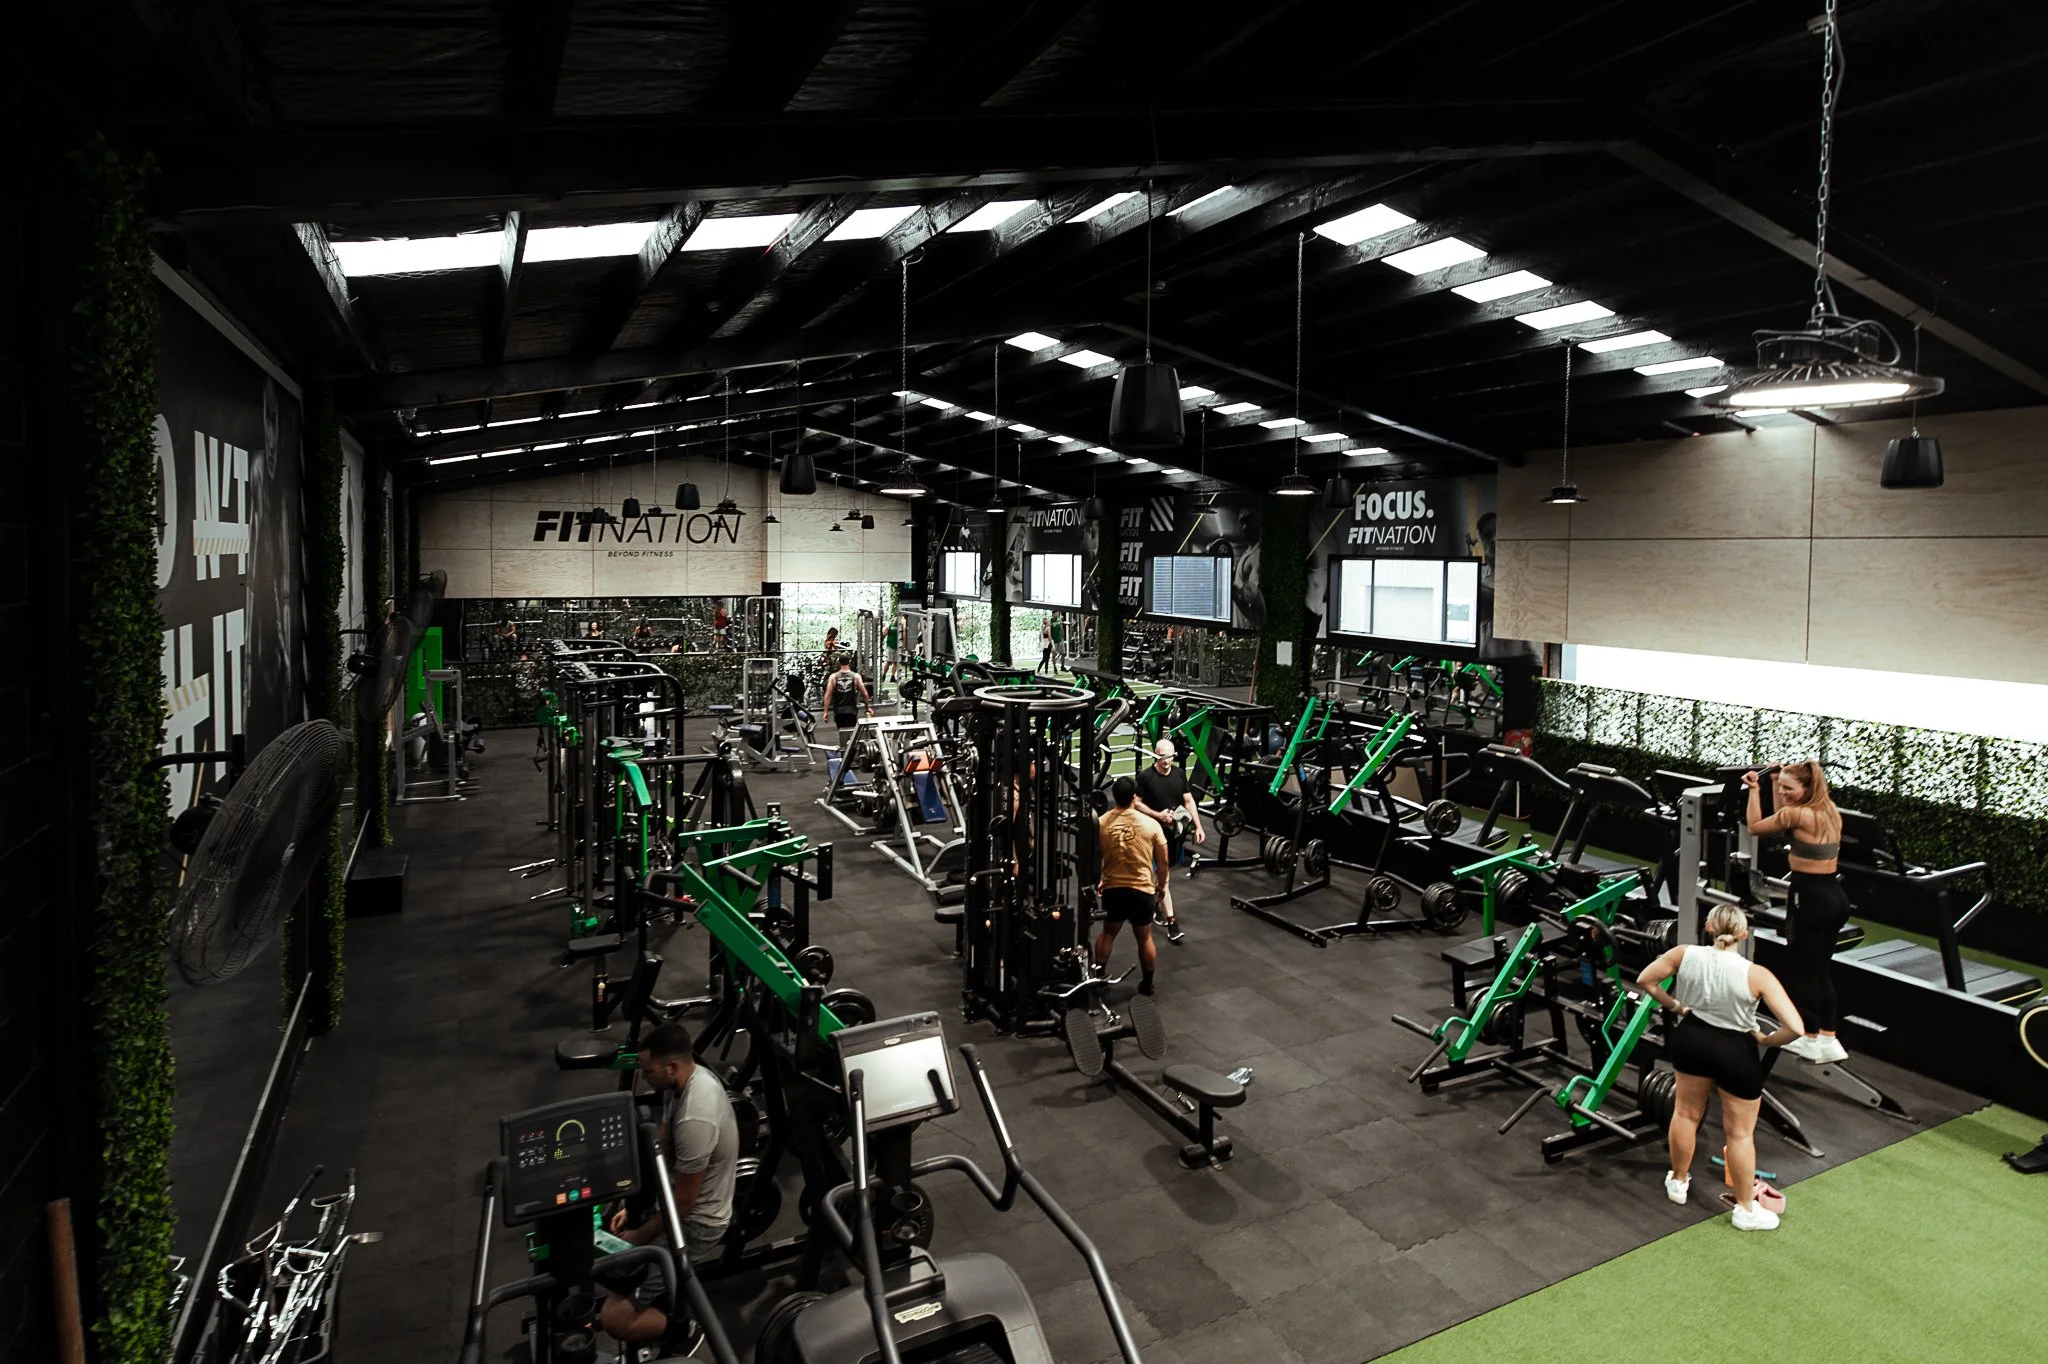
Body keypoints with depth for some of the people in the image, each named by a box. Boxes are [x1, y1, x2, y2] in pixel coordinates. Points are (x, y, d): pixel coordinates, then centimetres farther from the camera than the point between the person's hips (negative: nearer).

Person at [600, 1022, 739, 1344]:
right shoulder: (690, 1078, -7)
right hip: (671, 1195, 10)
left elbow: (683, 1203, -24)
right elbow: (661, 1149, 8)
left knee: (615, 1319, -13)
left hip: (695, 1224, -9)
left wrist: (638, 1238, -9)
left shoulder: (696, 1120, -36)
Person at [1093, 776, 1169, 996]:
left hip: (1112, 889, 1)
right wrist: (1161, 887, 15)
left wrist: (1097, 883, 20)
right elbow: (1162, 862, -1)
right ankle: (1147, 984, 24)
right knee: (1144, 938, 16)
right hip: (1142, 890, -1)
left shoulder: (1101, 823, -5)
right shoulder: (1151, 825, -8)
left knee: (1108, 933, 21)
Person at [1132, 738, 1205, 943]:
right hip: (1157, 831, -5)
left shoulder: (1179, 773, 0)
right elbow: (1137, 803, -7)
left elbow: (1189, 801, 5)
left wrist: (1198, 826, -1)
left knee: (1166, 871, 19)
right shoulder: (1145, 777, -13)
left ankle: (1156, 903, 42)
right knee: (1163, 876, -5)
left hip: (1177, 830, 5)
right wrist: (1158, 815, -19)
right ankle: (1171, 922, -4)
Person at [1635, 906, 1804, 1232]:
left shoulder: (1685, 955, -16)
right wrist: (1765, 1040, -7)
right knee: (1740, 1132, 15)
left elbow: (1645, 980, -3)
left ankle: (1678, 1182, 42)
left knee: (1686, 1113, 23)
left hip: (1691, 1040, 3)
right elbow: (1794, 1028, -26)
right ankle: (1746, 1210, 31)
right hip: (1736, 1051, -3)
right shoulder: (1756, 975, -24)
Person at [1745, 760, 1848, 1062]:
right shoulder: (1830, 810, 7)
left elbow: (1755, 826, -3)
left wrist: (1755, 790, 3)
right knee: (1821, 969, 16)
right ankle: (1829, 1039, 20)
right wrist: (1774, 783, 21)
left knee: (1801, 969, 5)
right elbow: (1784, 822, 20)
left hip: (1810, 898, -8)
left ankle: (1811, 1040, 13)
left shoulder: (1797, 813, -17)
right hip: (1835, 896, 9)